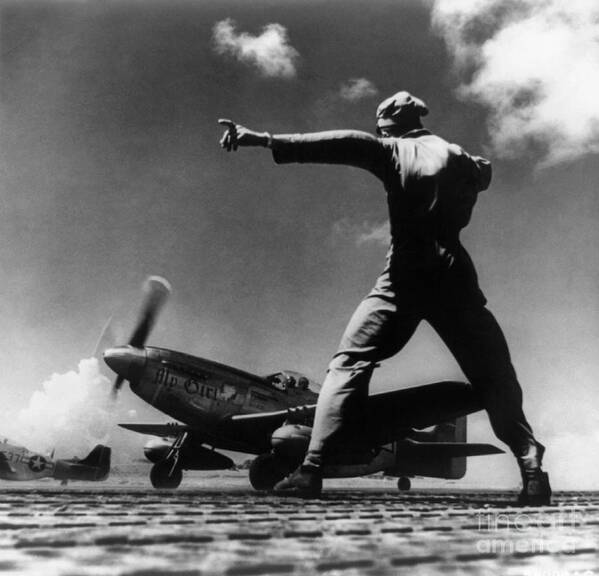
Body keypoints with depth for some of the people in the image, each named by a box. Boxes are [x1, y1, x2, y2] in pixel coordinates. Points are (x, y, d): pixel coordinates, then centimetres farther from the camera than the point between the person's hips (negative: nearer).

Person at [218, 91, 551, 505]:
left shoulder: (394, 151, 4)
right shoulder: (459, 157, 16)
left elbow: (341, 144, -8)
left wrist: (263, 140, -15)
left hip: (404, 277, -3)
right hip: (455, 278, 3)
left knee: (349, 363, 1)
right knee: (493, 376, 12)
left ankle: (312, 469, -9)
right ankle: (532, 471, 2)